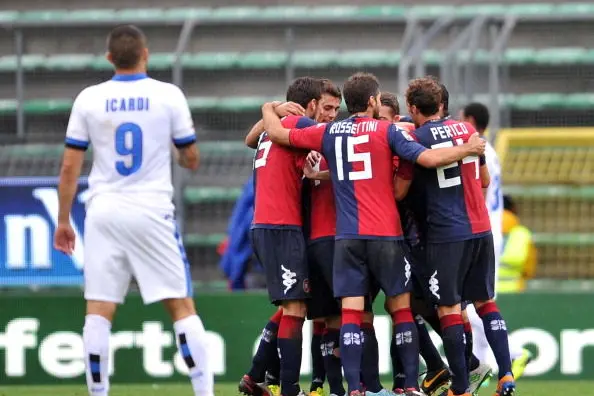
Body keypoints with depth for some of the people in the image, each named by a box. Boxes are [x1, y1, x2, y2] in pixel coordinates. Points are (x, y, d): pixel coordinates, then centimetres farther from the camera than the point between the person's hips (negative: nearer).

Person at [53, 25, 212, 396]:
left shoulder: (89, 99, 1)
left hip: (104, 213, 1)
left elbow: (70, 167, 2)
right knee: (183, 307, 2)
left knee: (98, 311, 3)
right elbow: (192, 160, 5)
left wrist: (63, 221, 11)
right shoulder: (168, 96, -3)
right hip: (152, 212, -1)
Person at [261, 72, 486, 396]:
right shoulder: (387, 131, 0)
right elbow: (429, 159, -10)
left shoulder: (327, 133, 8)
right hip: (386, 235, -2)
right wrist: (468, 150, 5)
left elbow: (277, 133, 14)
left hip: (347, 236, 2)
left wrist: (269, 109, 35)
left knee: (351, 313, -2)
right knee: (401, 308, 8)